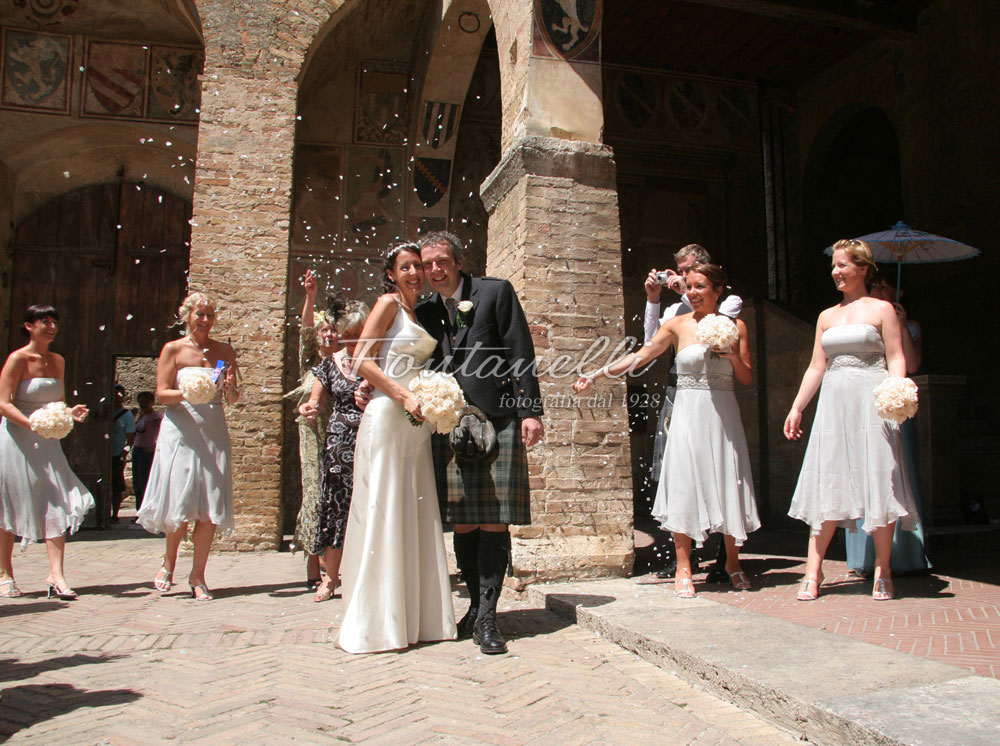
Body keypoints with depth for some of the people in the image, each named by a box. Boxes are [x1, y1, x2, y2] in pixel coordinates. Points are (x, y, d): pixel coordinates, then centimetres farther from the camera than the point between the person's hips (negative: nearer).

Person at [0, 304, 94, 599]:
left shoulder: (58, 361, 11)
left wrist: (70, 413, -2)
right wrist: (32, 423, -28)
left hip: (48, 443, 5)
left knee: (58, 505, -7)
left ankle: (56, 575, -8)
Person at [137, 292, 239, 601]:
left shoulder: (224, 351, 10)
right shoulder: (173, 349, 3)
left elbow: (233, 399, 10)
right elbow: (162, 393, -2)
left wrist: (229, 388, -12)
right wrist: (188, 393, -20)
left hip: (214, 433, 2)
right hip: (181, 432, -2)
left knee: (209, 508, -1)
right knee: (180, 505, -2)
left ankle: (197, 576, 11)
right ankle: (169, 561, 26)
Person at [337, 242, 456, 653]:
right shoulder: (389, 303, -1)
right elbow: (362, 359, -10)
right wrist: (405, 396, -17)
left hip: (417, 423, 8)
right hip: (387, 417, -8)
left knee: (416, 515, 7)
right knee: (384, 514, -5)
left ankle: (415, 616, 15)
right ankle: (378, 622, 4)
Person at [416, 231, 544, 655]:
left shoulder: (496, 292, 3)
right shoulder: (426, 312, 16)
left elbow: (521, 353, -2)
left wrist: (530, 410, -10)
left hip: (497, 420, -4)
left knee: (494, 522, -4)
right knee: (462, 524, 7)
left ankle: (487, 617, 4)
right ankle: (476, 605, 21)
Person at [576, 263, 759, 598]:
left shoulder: (735, 326, 6)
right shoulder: (678, 325, 1)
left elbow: (746, 379, 9)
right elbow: (639, 356, 1)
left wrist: (734, 355, -11)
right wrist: (596, 374, -5)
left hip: (723, 414, 2)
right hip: (689, 413, -1)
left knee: (729, 485, 4)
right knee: (684, 485, -4)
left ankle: (732, 563, 24)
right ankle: (683, 570, 5)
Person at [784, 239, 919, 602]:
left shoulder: (881, 309, 5)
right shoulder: (826, 316, 17)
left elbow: (896, 359, -2)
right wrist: (796, 407, 10)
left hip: (871, 401, -4)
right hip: (833, 402, 4)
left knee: (878, 482, -3)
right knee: (826, 484, 0)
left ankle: (882, 572, 8)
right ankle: (813, 572, 2)